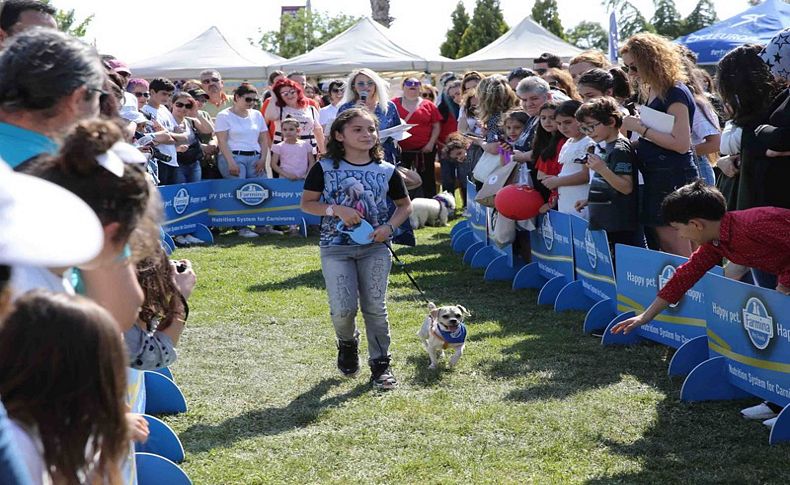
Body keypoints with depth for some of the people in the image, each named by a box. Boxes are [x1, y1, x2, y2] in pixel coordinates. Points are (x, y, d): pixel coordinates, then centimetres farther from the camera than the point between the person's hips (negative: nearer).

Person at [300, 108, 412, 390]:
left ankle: (381, 364, 13)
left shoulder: (386, 171, 2)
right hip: (336, 247, -1)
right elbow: (307, 203, 1)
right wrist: (337, 210, -15)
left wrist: (390, 226, -6)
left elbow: (404, 205, 12)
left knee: (375, 307, -1)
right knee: (344, 309, -10)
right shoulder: (325, 168, -2)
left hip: (375, 247, 1)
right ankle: (347, 343, 23)